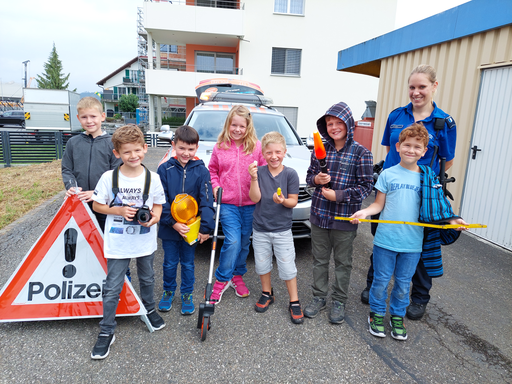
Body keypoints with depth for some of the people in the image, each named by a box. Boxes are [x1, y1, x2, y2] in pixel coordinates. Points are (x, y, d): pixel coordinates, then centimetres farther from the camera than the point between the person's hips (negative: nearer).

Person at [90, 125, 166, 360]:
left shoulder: (153, 178, -7)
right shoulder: (109, 178, -11)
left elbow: (158, 204, 5)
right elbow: (97, 205, -2)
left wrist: (154, 217, -17)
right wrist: (120, 211, -18)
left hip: (145, 242, 2)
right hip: (117, 243, -2)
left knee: (147, 279, 22)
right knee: (112, 288, 5)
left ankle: (149, 309, 48)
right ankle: (106, 332, 22)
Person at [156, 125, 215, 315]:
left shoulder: (201, 170, -7)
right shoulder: (164, 169, -6)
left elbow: (206, 201, -8)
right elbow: (161, 200, -6)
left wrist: (205, 228, -14)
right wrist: (173, 223, -14)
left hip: (192, 228, 0)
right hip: (169, 227, 1)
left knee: (188, 263, 14)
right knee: (170, 263, 14)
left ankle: (187, 294, 33)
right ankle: (168, 291, 37)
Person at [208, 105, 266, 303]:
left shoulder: (256, 146, 0)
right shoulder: (220, 147, 3)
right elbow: (212, 169, 14)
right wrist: (215, 185, -1)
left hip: (250, 204, 1)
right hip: (227, 203, -1)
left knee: (244, 243, 12)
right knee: (233, 242, -12)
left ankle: (237, 276, 33)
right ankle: (222, 279, 8)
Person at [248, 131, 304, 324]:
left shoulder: (290, 174, -7)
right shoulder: (259, 171, -4)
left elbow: (293, 201, -6)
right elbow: (255, 198, -11)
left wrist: (283, 200, -27)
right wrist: (254, 178, -23)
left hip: (282, 230, -2)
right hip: (260, 229, 2)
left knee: (287, 267, 2)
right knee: (262, 264, 16)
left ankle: (294, 302, 19)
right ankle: (267, 293, 39)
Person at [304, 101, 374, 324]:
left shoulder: (361, 153, -8)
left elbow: (366, 186, -9)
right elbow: (309, 176, 12)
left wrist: (339, 195, -18)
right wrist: (316, 179, -11)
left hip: (345, 218, -3)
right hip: (319, 215, 4)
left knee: (342, 262, 11)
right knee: (319, 259, 15)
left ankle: (339, 302, 29)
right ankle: (319, 297, 32)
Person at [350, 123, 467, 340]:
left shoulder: (427, 178, 3)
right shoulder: (388, 174, -2)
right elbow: (379, 204, 0)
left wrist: (450, 220, -9)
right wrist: (364, 212, -18)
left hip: (412, 243, 2)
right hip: (385, 240, -1)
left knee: (403, 283, 15)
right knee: (381, 280, 11)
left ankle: (397, 316, 35)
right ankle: (377, 313, 31)